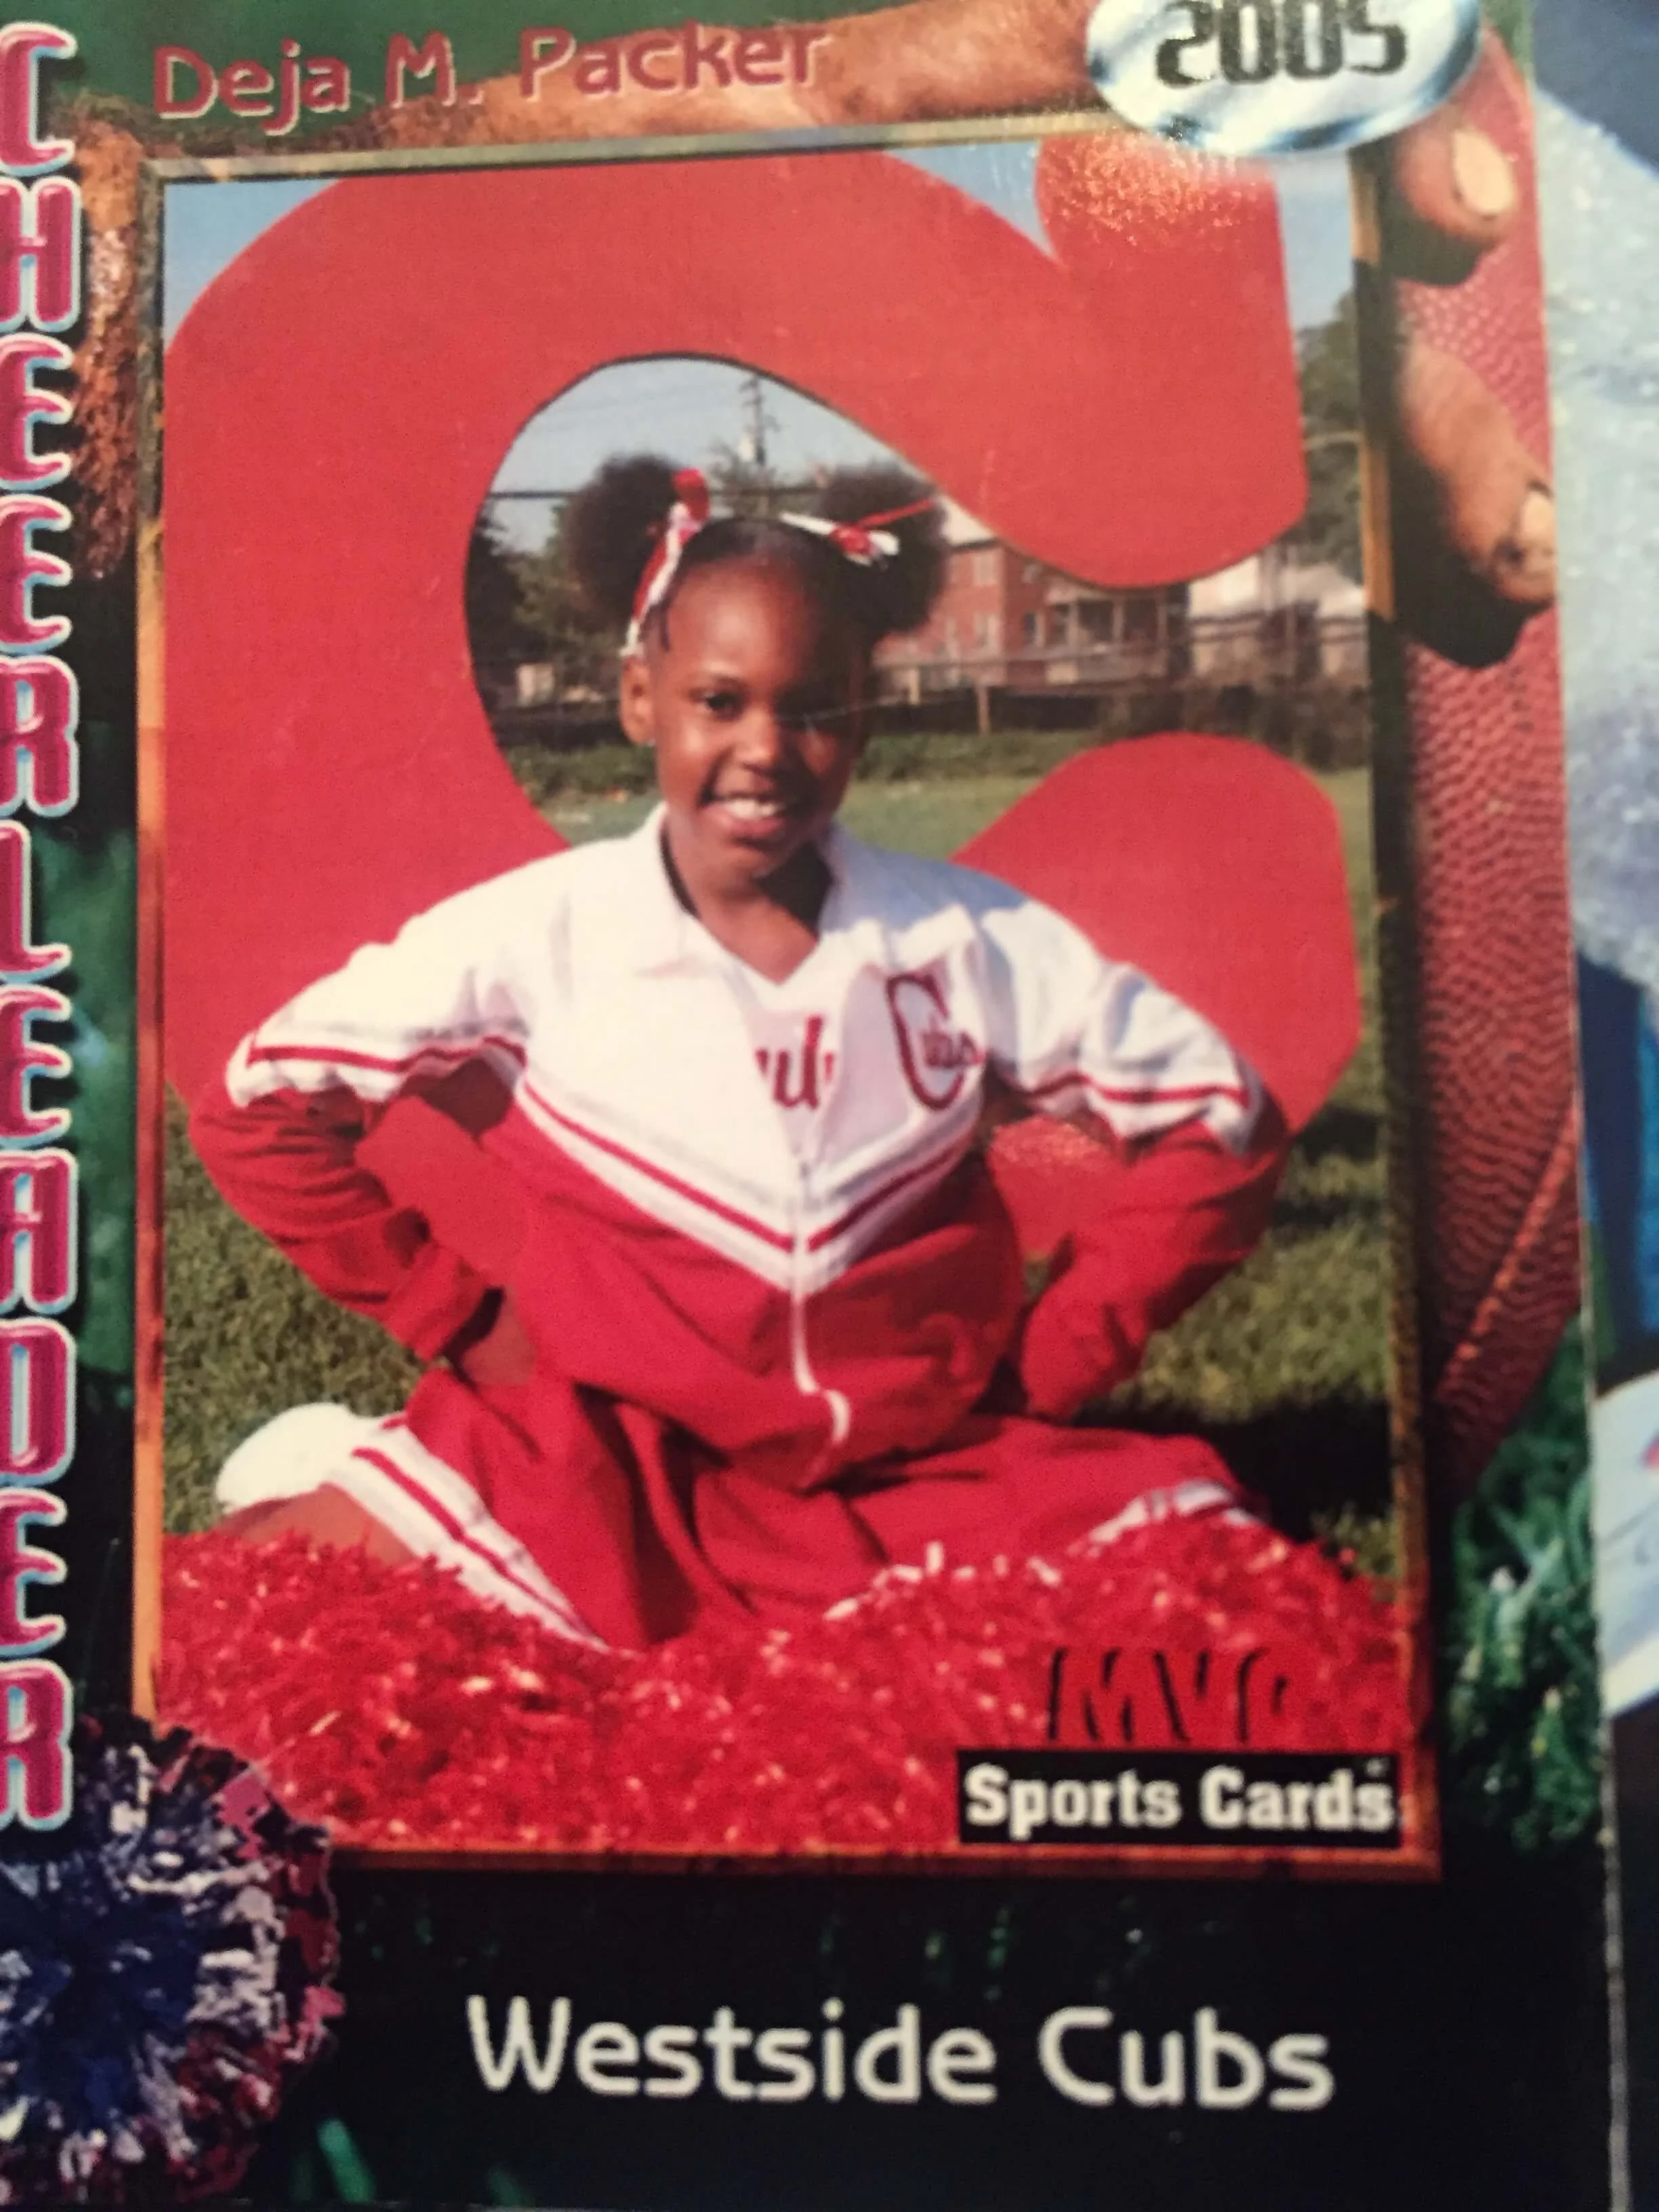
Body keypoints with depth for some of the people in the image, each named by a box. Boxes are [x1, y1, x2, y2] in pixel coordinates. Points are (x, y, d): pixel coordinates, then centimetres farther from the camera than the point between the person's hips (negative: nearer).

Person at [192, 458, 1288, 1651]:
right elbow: (258, 1107, -1)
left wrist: (1052, 1357, -1)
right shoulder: (540, 932, -7)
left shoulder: (973, 938, -3)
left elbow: (1223, 1120, 5)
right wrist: (458, 1316, -2)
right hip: (607, 1484, -2)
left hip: (919, 1478, 3)